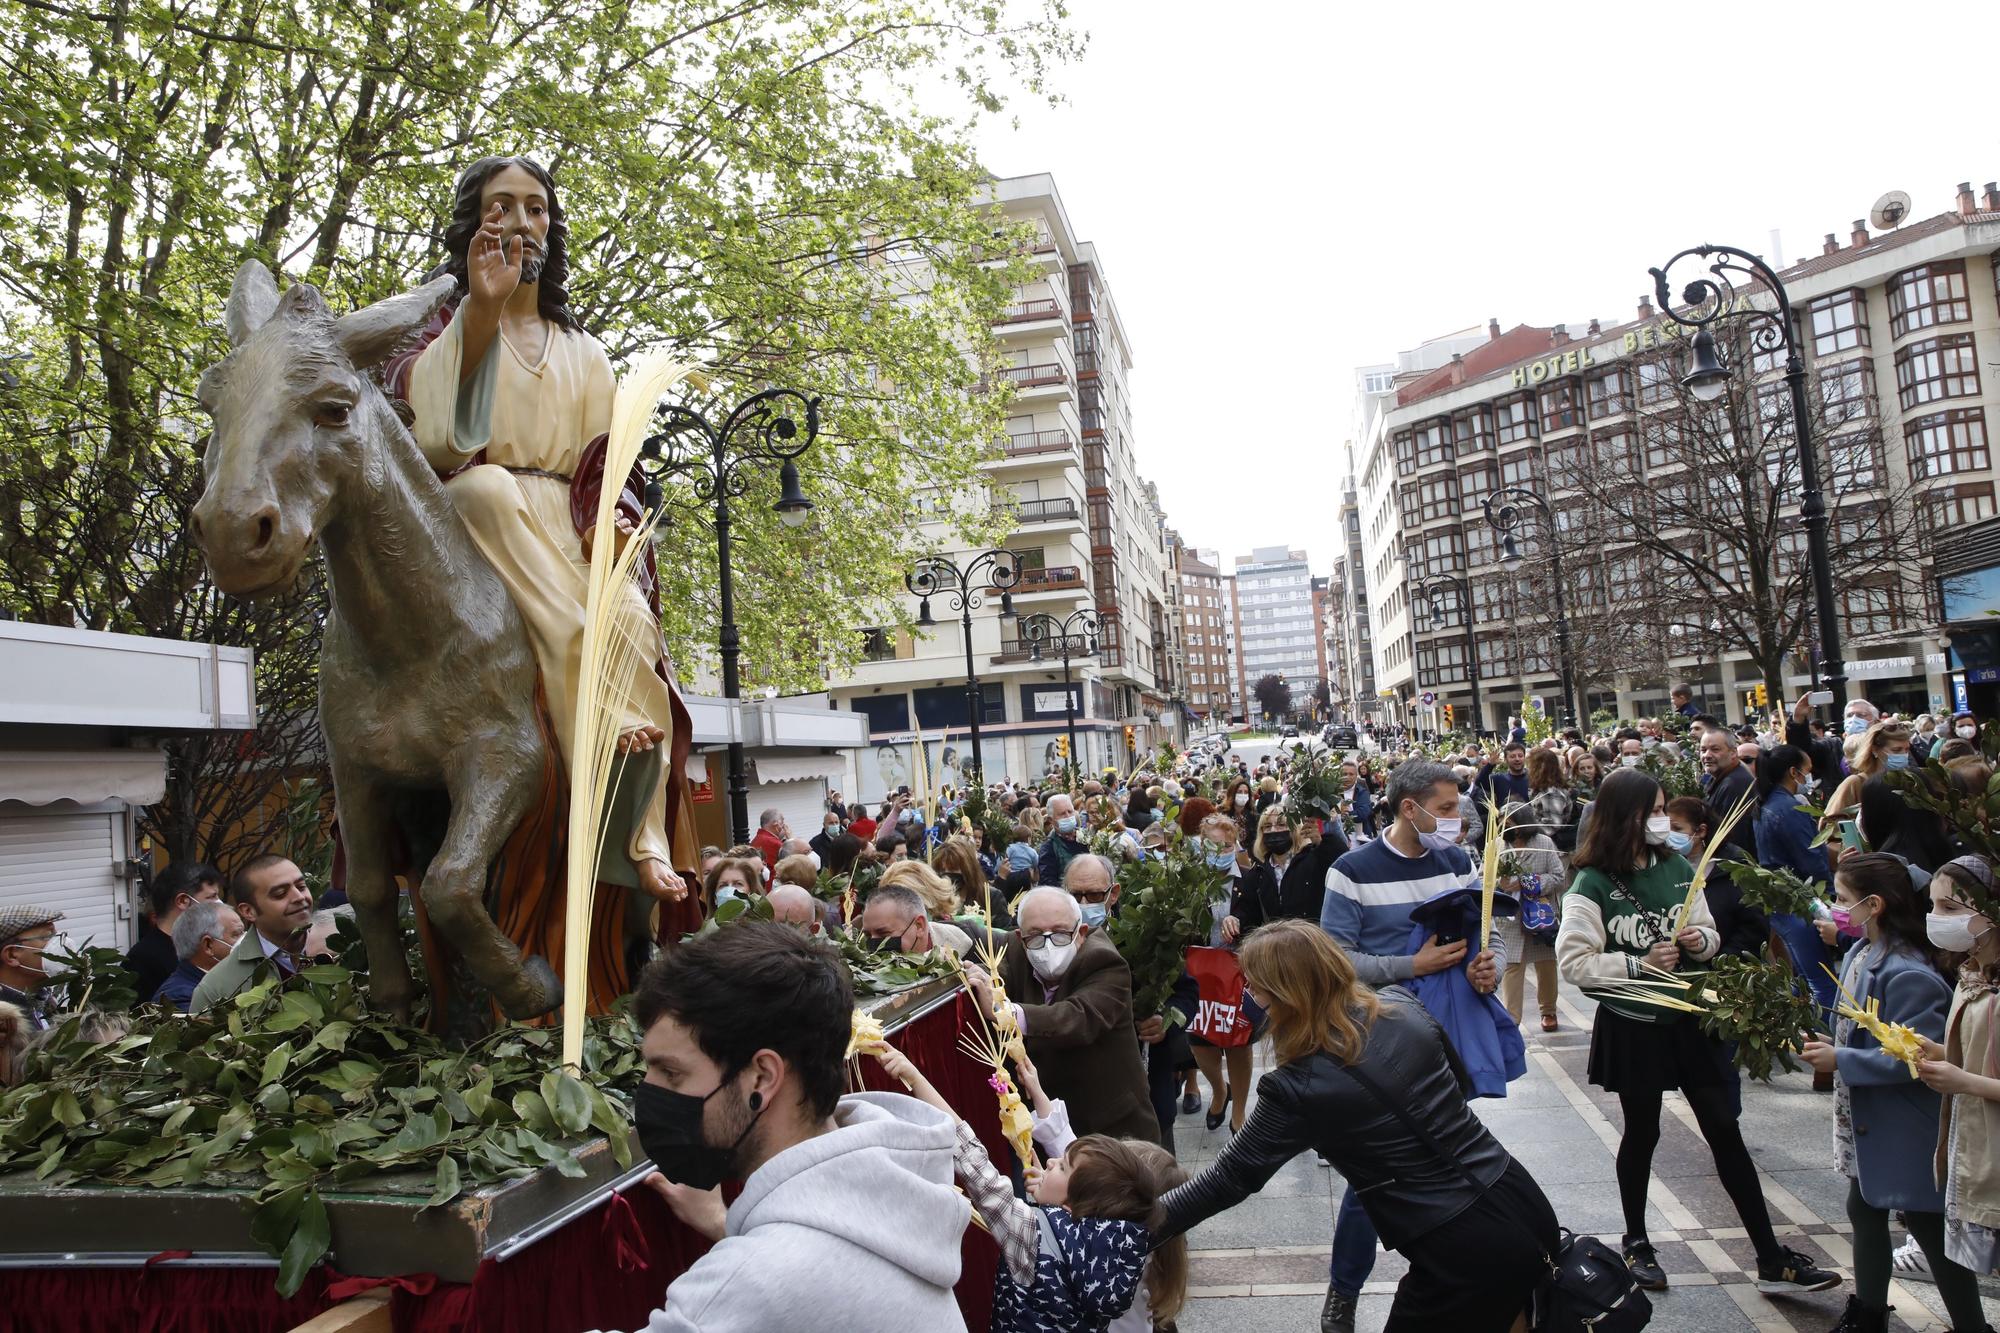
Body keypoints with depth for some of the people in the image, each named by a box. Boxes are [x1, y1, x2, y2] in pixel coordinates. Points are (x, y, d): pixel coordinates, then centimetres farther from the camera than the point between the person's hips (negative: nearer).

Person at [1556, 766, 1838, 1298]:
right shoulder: (1592, 884, -15)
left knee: (1725, 1131, 7)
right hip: (1632, 1027, -4)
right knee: (1641, 1132, 11)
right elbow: (1573, 962, -18)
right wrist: (1637, 964, -22)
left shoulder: (1676, 867, 0)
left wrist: (1700, 939, -10)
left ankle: (1771, 1259, 16)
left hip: (1688, 1019, 4)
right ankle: (1636, 1242, 30)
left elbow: (1711, 935, 11)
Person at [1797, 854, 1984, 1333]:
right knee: (1865, 1212, 21)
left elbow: (1911, 1058, -29)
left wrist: (1841, 1061, -22)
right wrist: (1830, 1048, 3)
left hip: (1906, 1131, -10)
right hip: (1869, 1120, 10)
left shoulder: (1907, 974, -28)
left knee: (1928, 1223, 5)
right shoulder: (1861, 953, 2)